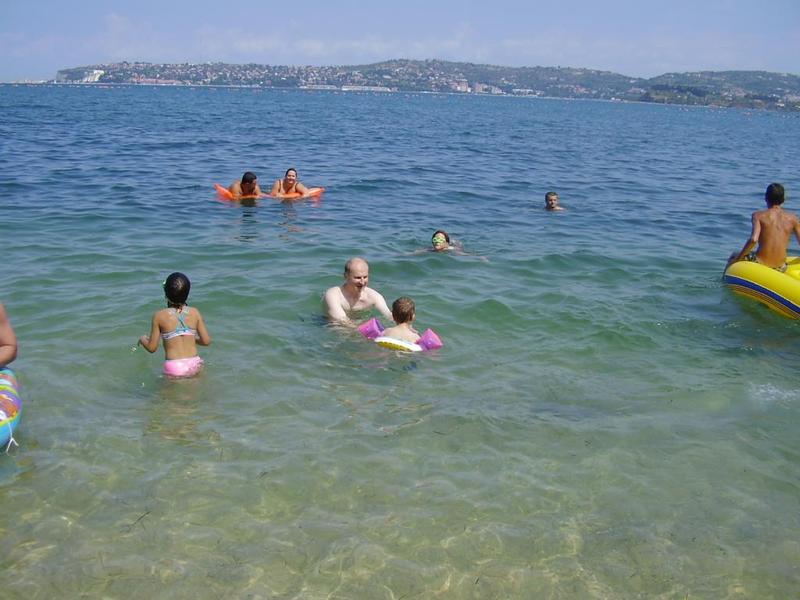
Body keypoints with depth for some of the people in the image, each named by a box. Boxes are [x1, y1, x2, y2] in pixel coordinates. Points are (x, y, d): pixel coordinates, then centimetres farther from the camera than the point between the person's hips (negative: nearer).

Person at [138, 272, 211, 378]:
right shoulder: (195, 313, -1)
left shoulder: (159, 316, -7)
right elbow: (206, 341, 4)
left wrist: (142, 339, 20)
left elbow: (152, 348, -2)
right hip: (194, 365, 3)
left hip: (173, 369, -3)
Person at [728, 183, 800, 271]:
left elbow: (753, 239, -21)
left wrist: (738, 259, -11)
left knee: (733, 257, 27)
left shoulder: (758, 215, -7)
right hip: (780, 268, 4)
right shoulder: (792, 218, 2)